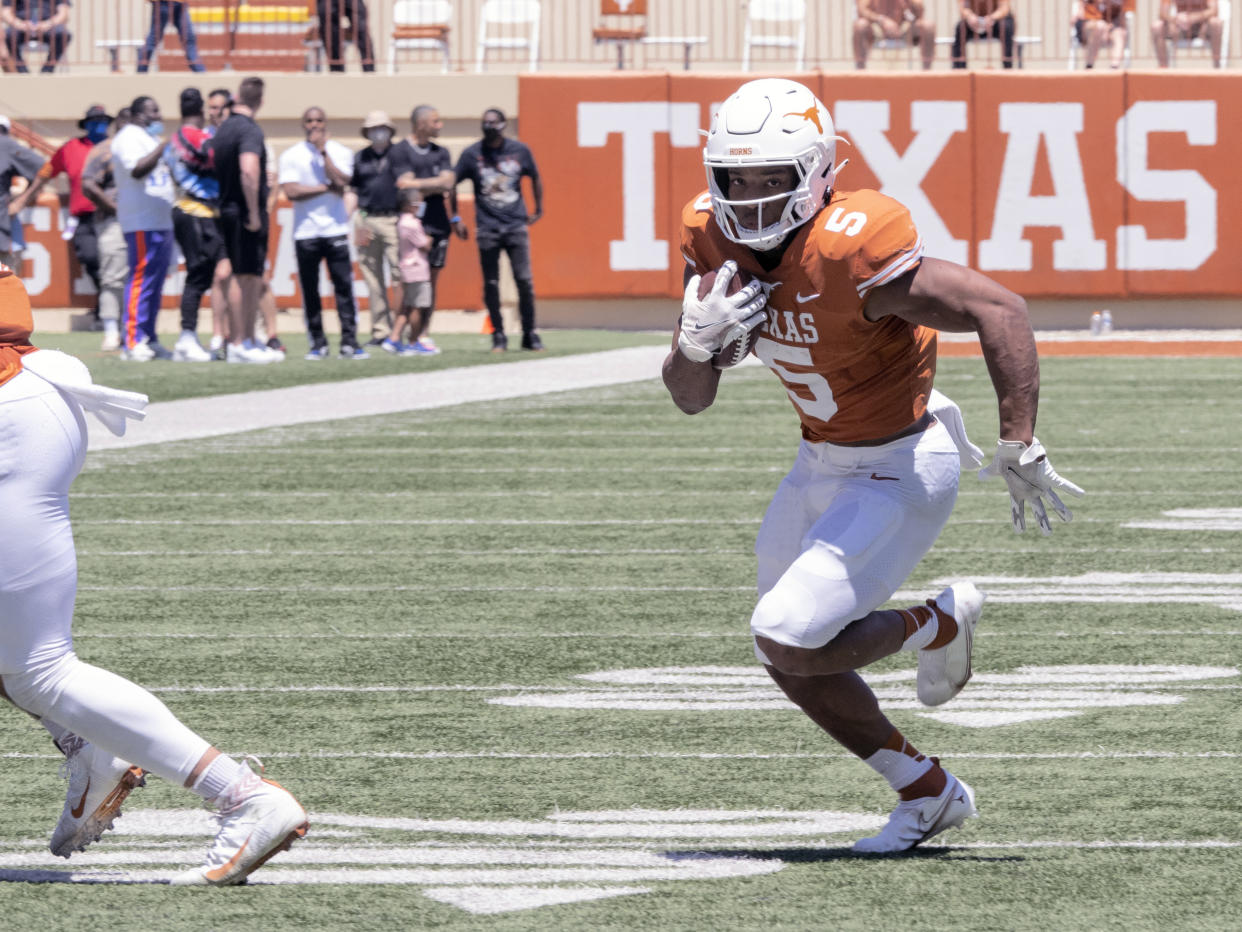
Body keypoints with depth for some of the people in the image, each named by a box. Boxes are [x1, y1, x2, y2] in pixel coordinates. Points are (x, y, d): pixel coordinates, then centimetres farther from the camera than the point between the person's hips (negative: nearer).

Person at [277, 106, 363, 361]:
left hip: (336, 230, 0)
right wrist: (326, 188, -6)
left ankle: (349, 342, -6)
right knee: (310, 291, 0)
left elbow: (341, 182, -9)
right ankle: (317, 344, 5)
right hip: (305, 232, 0)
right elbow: (291, 191, -6)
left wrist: (323, 151, -10)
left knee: (344, 287, -6)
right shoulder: (291, 156, 6)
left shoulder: (340, 153, 8)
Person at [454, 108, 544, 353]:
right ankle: (498, 335, 10)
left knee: (524, 281, -4)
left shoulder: (519, 151, 3)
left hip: (516, 225, 0)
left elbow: (535, 178, 19)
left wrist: (538, 209, 21)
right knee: (491, 284, 1)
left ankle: (530, 334, 6)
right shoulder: (472, 154, 0)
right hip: (488, 229, 0)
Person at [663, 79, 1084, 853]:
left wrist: (1021, 449, -29)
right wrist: (697, 338, -24)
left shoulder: (848, 253, -30)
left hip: (902, 471, -8)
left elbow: (1001, 311, -30)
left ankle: (937, 626, 12)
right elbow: (691, 399, -2)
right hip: (825, 463, 8)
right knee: (795, 652, 14)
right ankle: (928, 793, 31)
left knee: (789, 646, -15)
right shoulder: (715, 242, -7)